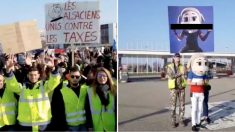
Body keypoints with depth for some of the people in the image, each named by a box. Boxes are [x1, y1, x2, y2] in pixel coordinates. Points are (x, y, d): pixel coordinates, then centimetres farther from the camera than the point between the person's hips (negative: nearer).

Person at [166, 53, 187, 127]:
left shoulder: (182, 67, 6)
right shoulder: (169, 67, -4)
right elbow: (171, 76, -18)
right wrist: (180, 73, -16)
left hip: (181, 88, 3)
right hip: (173, 88, -3)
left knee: (182, 105, 5)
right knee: (173, 105, -1)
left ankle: (181, 120, 19)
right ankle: (173, 121, 10)